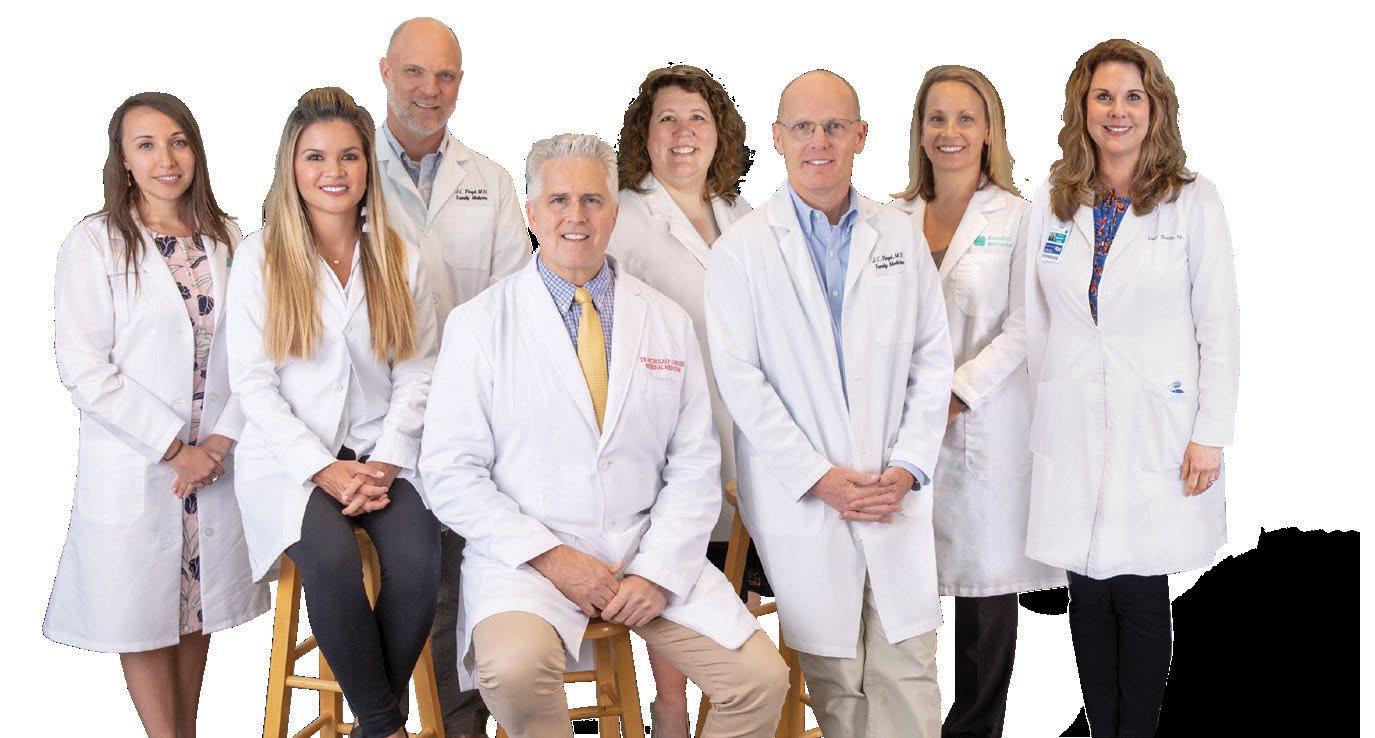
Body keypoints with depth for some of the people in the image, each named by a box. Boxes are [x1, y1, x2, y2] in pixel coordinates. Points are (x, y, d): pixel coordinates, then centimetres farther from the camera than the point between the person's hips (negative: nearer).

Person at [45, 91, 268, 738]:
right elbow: (83, 368, -11)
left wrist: (221, 440, -9)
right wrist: (175, 447, -13)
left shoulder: (227, 239, 5)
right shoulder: (94, 243, -6)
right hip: (132, 463, -3)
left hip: (214, 459, 4)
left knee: (199, 607, 13)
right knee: (141, 613, 5)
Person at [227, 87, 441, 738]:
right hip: (291, 455, -2)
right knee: (331, 557, -31)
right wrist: (322, 468, -13)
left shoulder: (399, 258, 9)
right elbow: (253, 382, -3)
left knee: (417, 557, -27)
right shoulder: (259, 256, 2)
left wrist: (386, 461, -10)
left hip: (382, 452, 2)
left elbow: (417, 372, 5)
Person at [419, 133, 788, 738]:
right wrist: (551, 557, -13)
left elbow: (694, 466, 8)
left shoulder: (669, 324, 11)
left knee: (762, 677, -16)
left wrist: (657, 571, -7)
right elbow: (451, 471, -3)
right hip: (524, 555, -2)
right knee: (515, 666, -33)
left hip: (649, 553, 3)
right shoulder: (479, 324, 2)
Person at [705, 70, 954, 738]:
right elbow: (740, 380, -5)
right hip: (800, 501, -2)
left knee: (909, 674, 1)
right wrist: (818, 477, -11)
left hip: (895, 496, 3)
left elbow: (931, 359, 10)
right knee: (832, 681, 1)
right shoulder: (740, 250, 1)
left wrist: (908, 467, -2)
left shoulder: (900, 238, 12)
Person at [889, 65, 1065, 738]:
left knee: (987, 592, 3)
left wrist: (953, 395, -13)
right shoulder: (894, 220, 11)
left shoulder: (1017, 217, 1)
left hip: (986, 426, -2)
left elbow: (1022, 330, -5)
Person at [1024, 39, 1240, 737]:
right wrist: (1044, 404, 7)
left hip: (1156, 428, -3)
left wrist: (1210, 434, -6)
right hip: (1073, 433, 3)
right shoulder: (1050, 204, 8)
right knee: (1088, 595, 8)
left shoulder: (1193, 201, 0)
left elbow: (1219, 326, -1)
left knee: (1140, 597, 1)